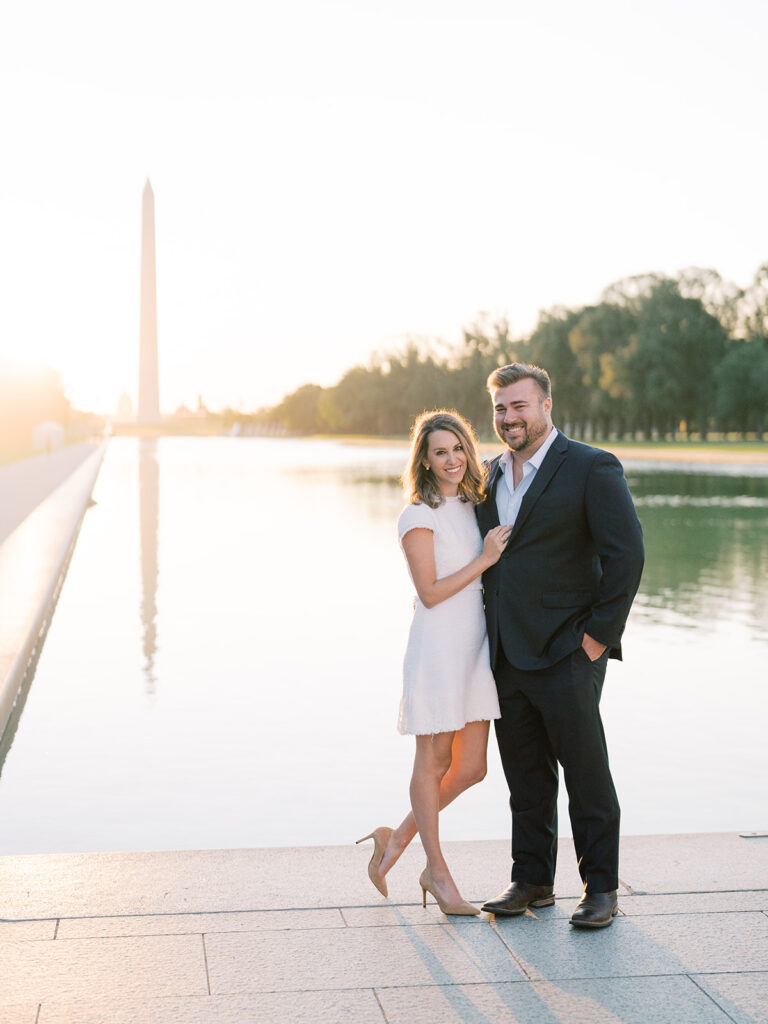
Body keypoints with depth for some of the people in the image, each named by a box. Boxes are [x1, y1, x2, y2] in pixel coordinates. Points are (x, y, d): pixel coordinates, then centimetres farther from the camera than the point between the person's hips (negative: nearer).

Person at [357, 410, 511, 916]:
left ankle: (399, 837, 26)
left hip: (476, 646, 7)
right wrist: (484, 560, -14)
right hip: (437, 646, -7)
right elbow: (430, 592, -13)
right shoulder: (419, 517, -8)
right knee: (434, 760, 4)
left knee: (471, 767, 7)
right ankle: (438, 872, 17)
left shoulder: (474, 508, 14)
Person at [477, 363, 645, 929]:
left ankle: (601, 887, 15)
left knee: (587, 774, 3)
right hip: (506, 654, 6)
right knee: (526, 778, 14)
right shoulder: (492, 474, 13)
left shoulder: (592, 468, -8)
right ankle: (532, 881, 25)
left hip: (566, 654, -6)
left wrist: (600, 633, -14)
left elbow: (627, 553, -13)